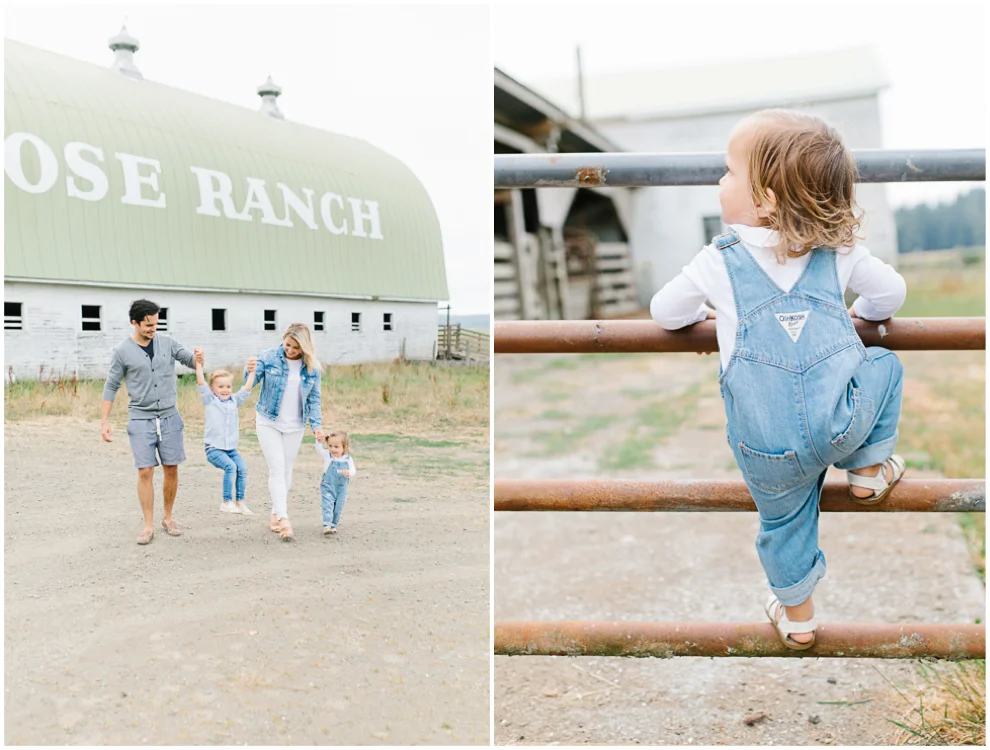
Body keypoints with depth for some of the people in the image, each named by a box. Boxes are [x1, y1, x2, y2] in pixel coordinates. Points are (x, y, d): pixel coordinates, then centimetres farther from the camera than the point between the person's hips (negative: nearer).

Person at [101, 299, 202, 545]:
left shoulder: (167, 342, 3)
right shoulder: (122, 352, -4)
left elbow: (191, 362, 6)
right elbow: (111, 387, 2)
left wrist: (198, 356, -20)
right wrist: (105, 421, -1)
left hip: (169, 416, 3)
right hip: (140, 418, -3)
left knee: (171, 470, 6)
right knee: (145, 472, -6)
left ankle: (168, 518, 22)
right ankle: (149, 526, 3)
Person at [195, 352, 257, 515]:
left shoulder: (234, 400, 12)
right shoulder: (209, 400, 0)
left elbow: (246, 389, 8)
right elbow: (201, 384, -10)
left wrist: (251, 372, 0)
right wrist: (198, 364, -18)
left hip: (231, 448, 5)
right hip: (214, 448, -5)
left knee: (242, 467, -15)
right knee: (230, 466, -25)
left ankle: (240, 501, -4)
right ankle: (227, 502, -17)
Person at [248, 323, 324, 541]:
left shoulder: (311, 367, -3)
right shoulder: (268, 357, -12)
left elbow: (314, 398, 4)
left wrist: (316, 425, -6)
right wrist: (250, 370, -36)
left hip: (295, 427, 3)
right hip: (269, 423, -3)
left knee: (286, 470, 11)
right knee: (277, 469, -11)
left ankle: (275, 514, 26)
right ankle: (283, 519, -16)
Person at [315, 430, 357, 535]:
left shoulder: (348, 459, -3)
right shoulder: (327, 455, -4)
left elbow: (353, 471, -6)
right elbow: (319, 449, -16)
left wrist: (349, 473, -29)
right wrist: (320, 440, -33)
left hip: (341, 488, 2)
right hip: (327, 487, -2)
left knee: (338, 508, 9)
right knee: (328, 506, -15)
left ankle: (333, 525, 23)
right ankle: (327, 526, -21)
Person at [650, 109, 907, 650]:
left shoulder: (716, 263, 2)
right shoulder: (840, 251, 6)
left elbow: (664, 313, 16)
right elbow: (892, 293, 19)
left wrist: (704, 313, 38)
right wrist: (864, 311, 42)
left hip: (767, 446, 0)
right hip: (842, 419, 0)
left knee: (784, 522, 21)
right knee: (886, 365, 27)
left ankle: (796, 617, 36)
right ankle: (868, 473, 30)